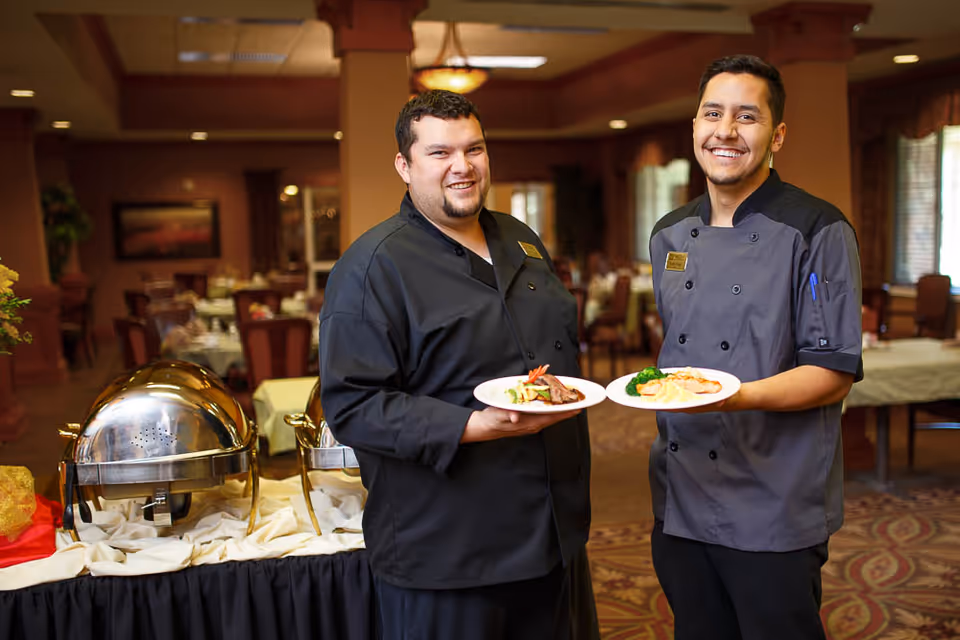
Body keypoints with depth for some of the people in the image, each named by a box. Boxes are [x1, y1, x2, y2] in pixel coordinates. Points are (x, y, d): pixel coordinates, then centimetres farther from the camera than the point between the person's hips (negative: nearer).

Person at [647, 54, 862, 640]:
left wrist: (737, 396, -28)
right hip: (679, 499, 6)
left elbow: (833, 375, -13)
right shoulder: (670, 236, 9)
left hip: (774, 509, -5)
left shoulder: (818, 232, -10)